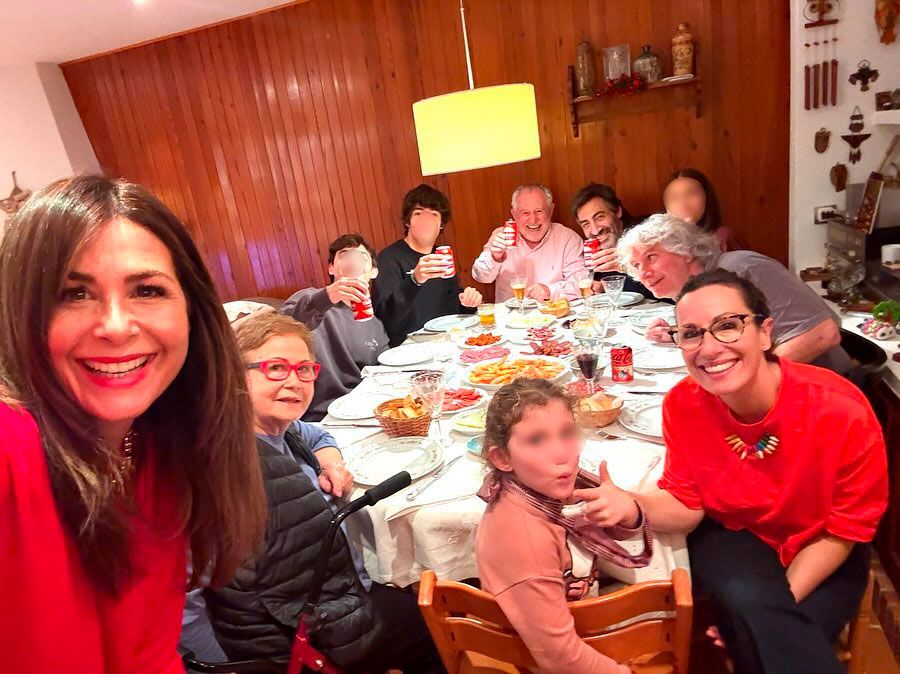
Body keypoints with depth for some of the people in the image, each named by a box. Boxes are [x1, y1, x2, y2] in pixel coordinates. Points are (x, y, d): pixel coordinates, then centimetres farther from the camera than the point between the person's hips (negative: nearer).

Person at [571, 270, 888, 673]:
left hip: (821, 558, 0)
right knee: (745, 599, -31)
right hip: (732, 537, 1)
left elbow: (845, 529, -12)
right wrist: (635, 507, -32)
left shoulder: (841, 410, -25)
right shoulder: (683, 405, -18)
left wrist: (777, 607, -18)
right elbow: (686, 504, -9)